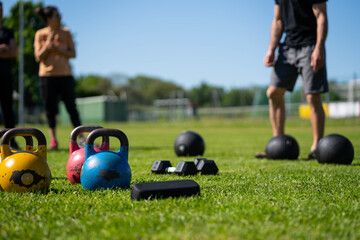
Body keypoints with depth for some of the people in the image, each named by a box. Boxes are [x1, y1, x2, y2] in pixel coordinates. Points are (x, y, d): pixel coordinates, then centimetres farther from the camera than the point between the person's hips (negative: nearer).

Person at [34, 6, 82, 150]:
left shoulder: (65, 33, 5)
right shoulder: (40, 34, 3)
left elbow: (73, 54, 2)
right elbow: (38, 57, 0)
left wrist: (58, 49, -11)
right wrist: (48, 45, -12)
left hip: (65, 74, 0)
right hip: (47, 75, 0)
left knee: (71, 107, -4)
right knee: (50, 108, 3)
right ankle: (53, 139, 12)